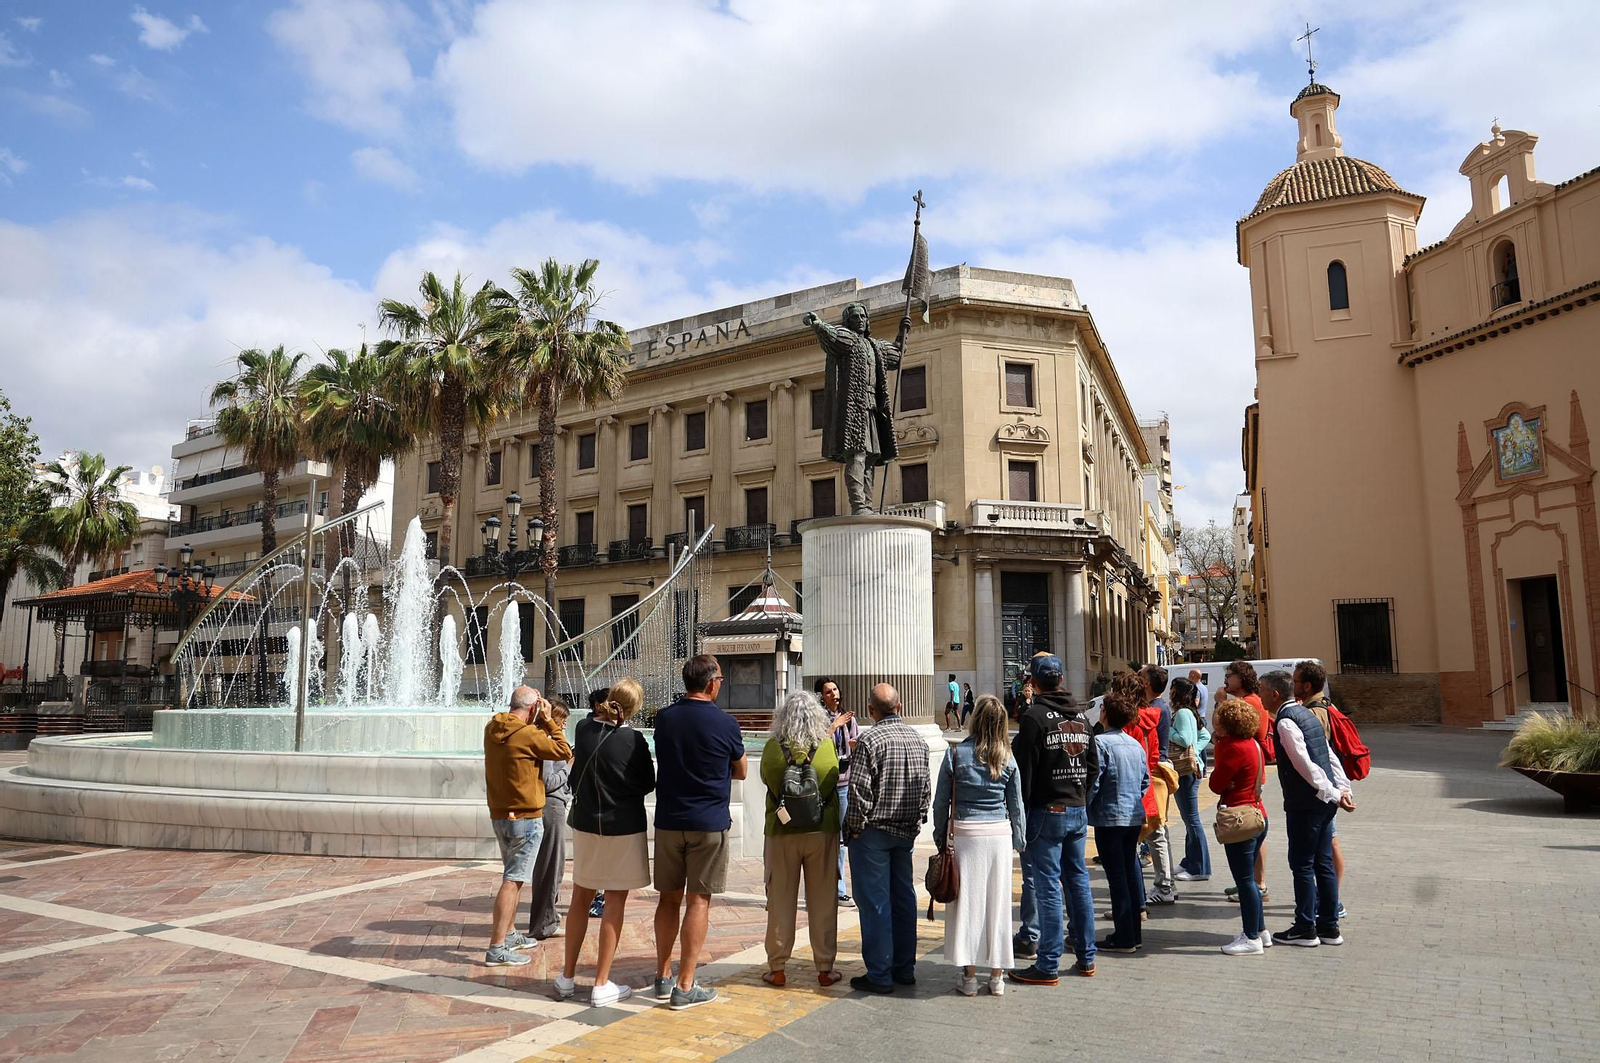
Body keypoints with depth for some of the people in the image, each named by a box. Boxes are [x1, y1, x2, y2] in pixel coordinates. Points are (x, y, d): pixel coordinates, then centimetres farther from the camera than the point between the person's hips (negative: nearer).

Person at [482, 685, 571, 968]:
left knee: (513, 876, 22)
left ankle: (509, 934, 33)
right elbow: (564, 752, -10)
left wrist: (540, 723, 7)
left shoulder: (492, 729, 4)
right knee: (513, 880, -5)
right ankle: (496, 949, -3)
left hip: (499, 815, 9)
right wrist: (547, 721, -6)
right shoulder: (528, 733, -19)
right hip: (525, 817, -9)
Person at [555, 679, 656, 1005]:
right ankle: (601, 985, 9)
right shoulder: (632, 739, -18)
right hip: (623, 828, -5)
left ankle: (567, 977, 24)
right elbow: (648, 783, -7)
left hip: (585, 825, 5)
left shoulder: (583, 728, -5)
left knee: (581, 898, 16)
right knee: (615, 903, 5)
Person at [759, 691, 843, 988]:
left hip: (782, 832, 0)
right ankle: (825, 968, 16)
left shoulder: (773, 747, -10)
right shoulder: (828, 745, -9)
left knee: (780, 900, 10)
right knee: (822, 901, 10)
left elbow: (765, 777, 4)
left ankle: (777, 968, 17)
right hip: (822, 830, 0)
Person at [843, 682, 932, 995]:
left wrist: (856, 827, -8)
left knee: (874, 902, 0)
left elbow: (860, 790, -19)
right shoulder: (918, 739, 6)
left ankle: (880, 975, 5)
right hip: (906, 832, 7)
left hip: (873, 832, -7)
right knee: (903, 897, 13)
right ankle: (905, 968, 22)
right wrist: (916, 821, 16)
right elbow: (926, 787, 10)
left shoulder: (870, 740, -16)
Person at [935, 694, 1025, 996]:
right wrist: (1017, 841, 17)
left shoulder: (956, 754, -6)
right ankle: (997, 976, 17)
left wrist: (941, 837, 8)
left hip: (964, 834, -2)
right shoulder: (1007, 759, 1)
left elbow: (941, 802, -2)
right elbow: (1016, 805, 7)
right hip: (999, 835, 2)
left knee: (967, 902, 5)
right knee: (998, 903, 9)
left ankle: (969, 976, 10)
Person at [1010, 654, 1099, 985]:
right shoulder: (1080, 716, 9)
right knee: (1078, 881, 14)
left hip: (1047, 812, -7)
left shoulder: (1034, 716, -13)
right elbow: (1092, 764, 13)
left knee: (1047, 887, -3)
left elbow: (1024, 770, -14)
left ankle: (1049, 966, 0)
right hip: (1078, 811, 7)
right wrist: (1080, 798, 17)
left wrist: (1021, 810, -7)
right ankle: (1086, 957, 21)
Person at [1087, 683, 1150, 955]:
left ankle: (1124, 938, 4)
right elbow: (1146, 781, 13)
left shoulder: (1101, 742, -15)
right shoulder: (1137, 744, 7)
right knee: (1131, 873, 13)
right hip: (1135, 817, 7)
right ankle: (1134, 934, 21)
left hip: (1109, 817, -7)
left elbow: (1094, 781, -15)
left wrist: (1085, 809, -3)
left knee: (1117, 877, -1)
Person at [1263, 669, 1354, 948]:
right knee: (1323, 863, 14)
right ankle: (1329, 927, 22)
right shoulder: (1305, 713, 13)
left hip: (1304, 804, -9)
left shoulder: (1286, 721, -16)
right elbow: (1330, 757, 12)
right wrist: (1343, 790, 9)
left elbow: (1305, 765, -22)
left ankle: (1305, 929, 10)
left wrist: (1333, 795, -19)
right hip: (1323, 802, 9)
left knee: (1302, 865, 1)